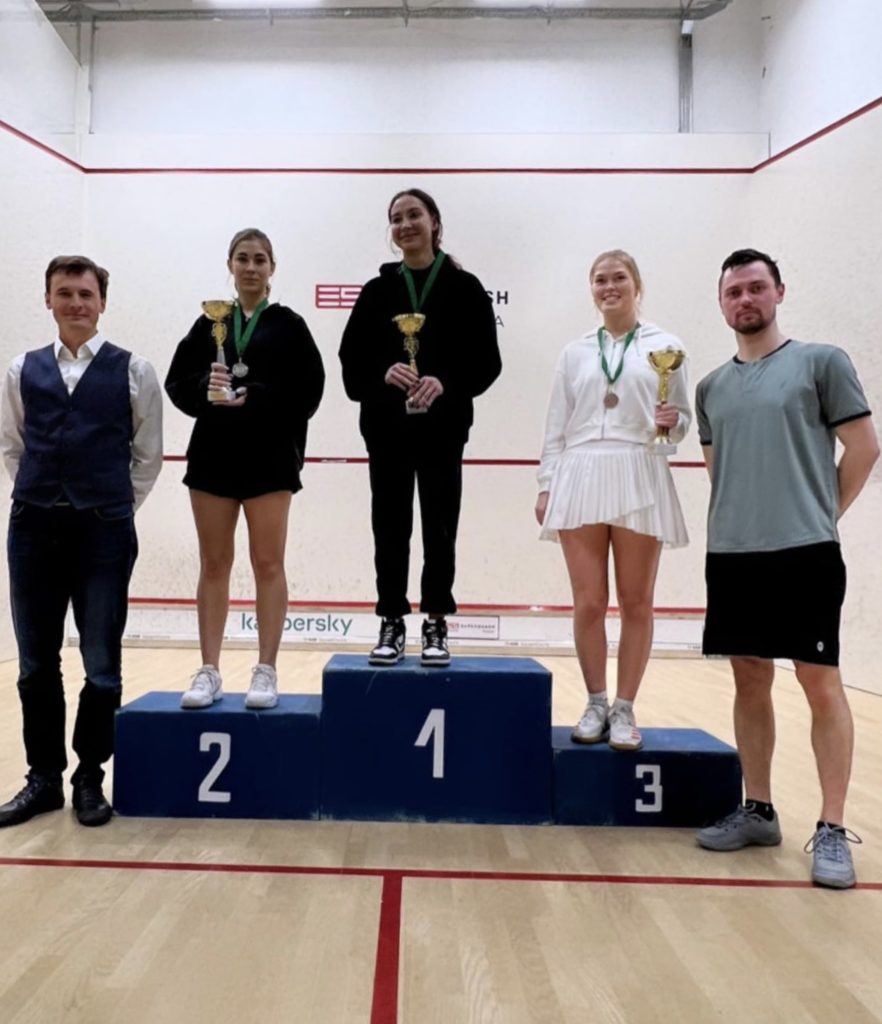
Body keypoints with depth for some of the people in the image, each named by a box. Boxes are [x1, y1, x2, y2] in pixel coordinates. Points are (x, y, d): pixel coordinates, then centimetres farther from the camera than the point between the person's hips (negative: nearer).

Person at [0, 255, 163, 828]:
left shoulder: (133, 370, 2)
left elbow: (149, 456, 5)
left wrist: (116, 508, 4)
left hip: (105, 529, -3)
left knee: (102, 665, 4)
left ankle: (90, 778, 20)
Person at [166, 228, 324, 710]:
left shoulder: (288, 325, 4)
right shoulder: (209, 323, 12)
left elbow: (308, 390, -5)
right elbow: (178, 383, 7)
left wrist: (256, 399, -16)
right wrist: (206, 386, -13)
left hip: (269, 457, -3)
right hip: (214, 454, 3)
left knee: (268, 565, -1)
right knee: (214, 565, 6)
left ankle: (266, 672, 7)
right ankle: (209, 672, 13)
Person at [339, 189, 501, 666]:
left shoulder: (464, 288, 2)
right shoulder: (377, 290, 8)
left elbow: (486, 361, -2)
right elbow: (352, 360, 4)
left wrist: (445, 383, -19)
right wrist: (384, 373, -16)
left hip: (441, 427, -2)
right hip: (386, 427, 2)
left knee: (439, 528, 4)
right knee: (390, 528, 6)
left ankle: (436, 626, 15)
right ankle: (392, 625, 16)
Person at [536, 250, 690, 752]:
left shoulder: (666, 347, 8)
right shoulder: (575, 352, 13)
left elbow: (683, 418, 11)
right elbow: (556, 426, 12)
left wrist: (673, 422, -12)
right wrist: (546, 485, 5)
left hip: (639, 480, -1)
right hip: (580, 480, 2)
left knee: (637, 603, 3)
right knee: (588, 603, 1)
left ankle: (624, 710, 14)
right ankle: (596, 704, 16)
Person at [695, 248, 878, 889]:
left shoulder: (821, 363, 1)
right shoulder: (711, 388, 14)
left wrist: (821, 513, 3)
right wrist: (741, 520, 12)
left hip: (805, 551, -5)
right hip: (730, 555, 5)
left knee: (821, 685, 0)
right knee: (750, 683, 10)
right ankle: (758, 812, 22)